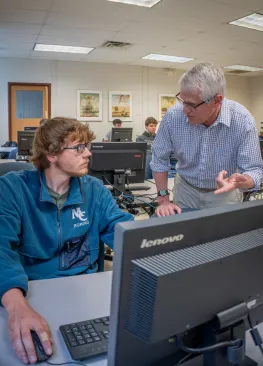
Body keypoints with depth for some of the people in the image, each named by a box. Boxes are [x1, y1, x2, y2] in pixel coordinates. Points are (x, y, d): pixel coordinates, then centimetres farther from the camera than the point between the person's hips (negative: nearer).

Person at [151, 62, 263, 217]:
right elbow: (160, 159, -8)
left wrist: (239, 182, -45)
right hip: (186, 190, 1)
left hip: (225, 194, -1)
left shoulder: (243, 121, -26)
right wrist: (163, 199, -12)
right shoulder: (173, 116, -22)